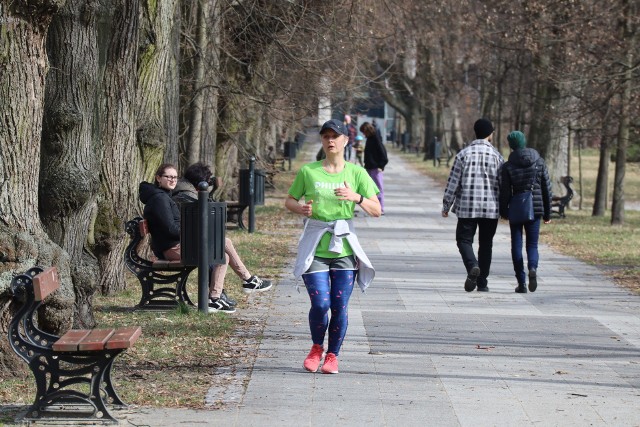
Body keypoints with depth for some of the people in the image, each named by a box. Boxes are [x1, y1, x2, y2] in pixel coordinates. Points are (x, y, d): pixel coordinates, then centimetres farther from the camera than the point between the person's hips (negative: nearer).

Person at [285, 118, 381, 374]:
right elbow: (289, 201, 15)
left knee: (340, 307, -2)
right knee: (320, 304, -9)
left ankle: (332, 355, 17)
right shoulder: (308, 171, 4)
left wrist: (356, 198, -17)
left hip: (344, 248, 1)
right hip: (314, 249, -1)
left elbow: (376, 211, 2)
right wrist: (301, 208, -8)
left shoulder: (356, 173, 4)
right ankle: (316, 348, 18)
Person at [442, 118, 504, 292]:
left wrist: (446, 206, 7)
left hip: (467, 207, -1)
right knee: (486, 244, 11)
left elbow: (453, 182, -2)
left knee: (464, 239, 8)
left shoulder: (463, 154, -2)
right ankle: (482, 282, 13)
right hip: (491, 208, 1)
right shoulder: (496, 156, -1)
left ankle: (472, 265, -21)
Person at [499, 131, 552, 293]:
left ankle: (521, 283, 4)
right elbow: (547, 188, 4)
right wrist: (547, 213, 12)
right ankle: (533, 268, -23)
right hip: (535, 208, 2)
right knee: (532, 244, 9)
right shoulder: (539, 162, 1)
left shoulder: (508, 167, -7)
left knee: (517, 245, 8)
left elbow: (505, 192, -5)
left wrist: (504, 212, 11)